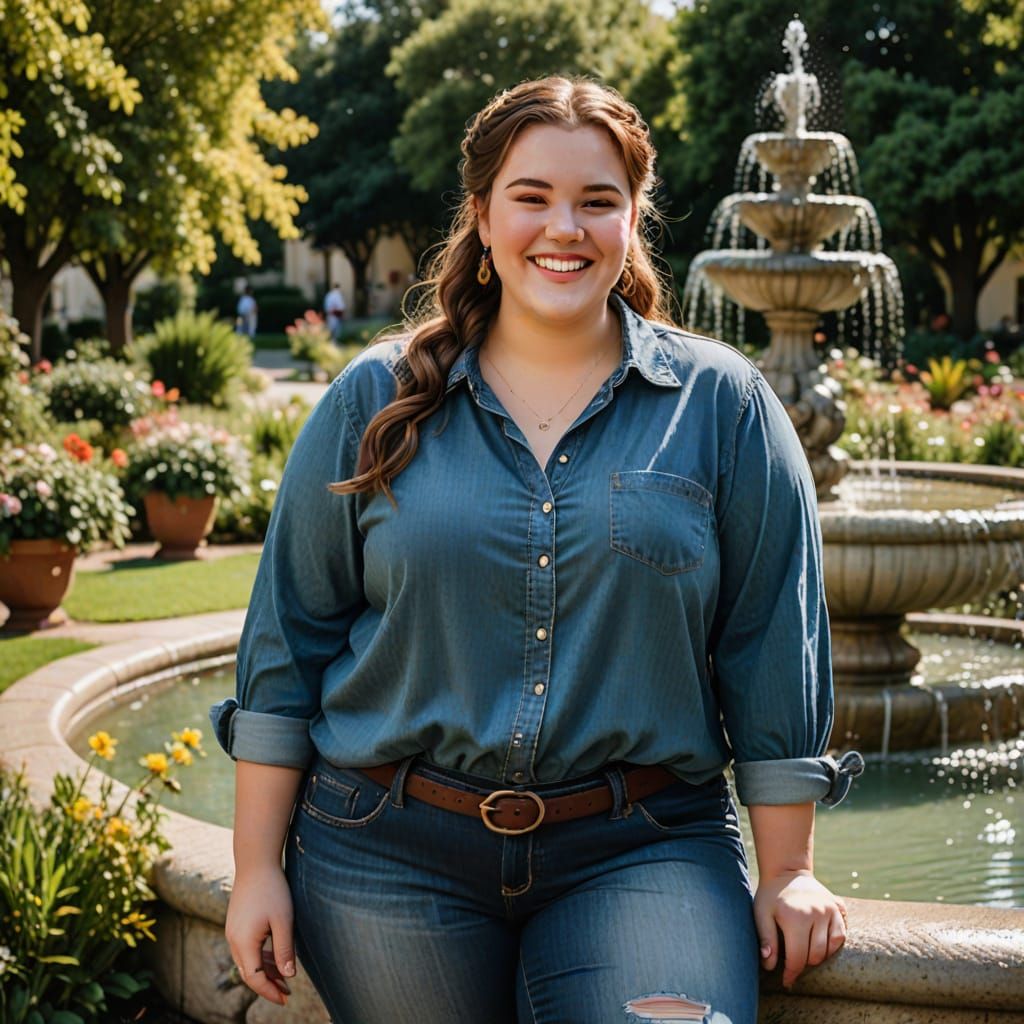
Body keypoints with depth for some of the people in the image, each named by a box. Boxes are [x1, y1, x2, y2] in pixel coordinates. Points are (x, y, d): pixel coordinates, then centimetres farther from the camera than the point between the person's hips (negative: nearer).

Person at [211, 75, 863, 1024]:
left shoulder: (720, 403, 2)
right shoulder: (374, 403, 4)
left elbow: (771, 651, 3)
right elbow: (289, 635, 6)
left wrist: (787, 871, 3)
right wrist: (257, 869, 3)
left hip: (640, 856, -1)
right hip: (391, 856, 1)